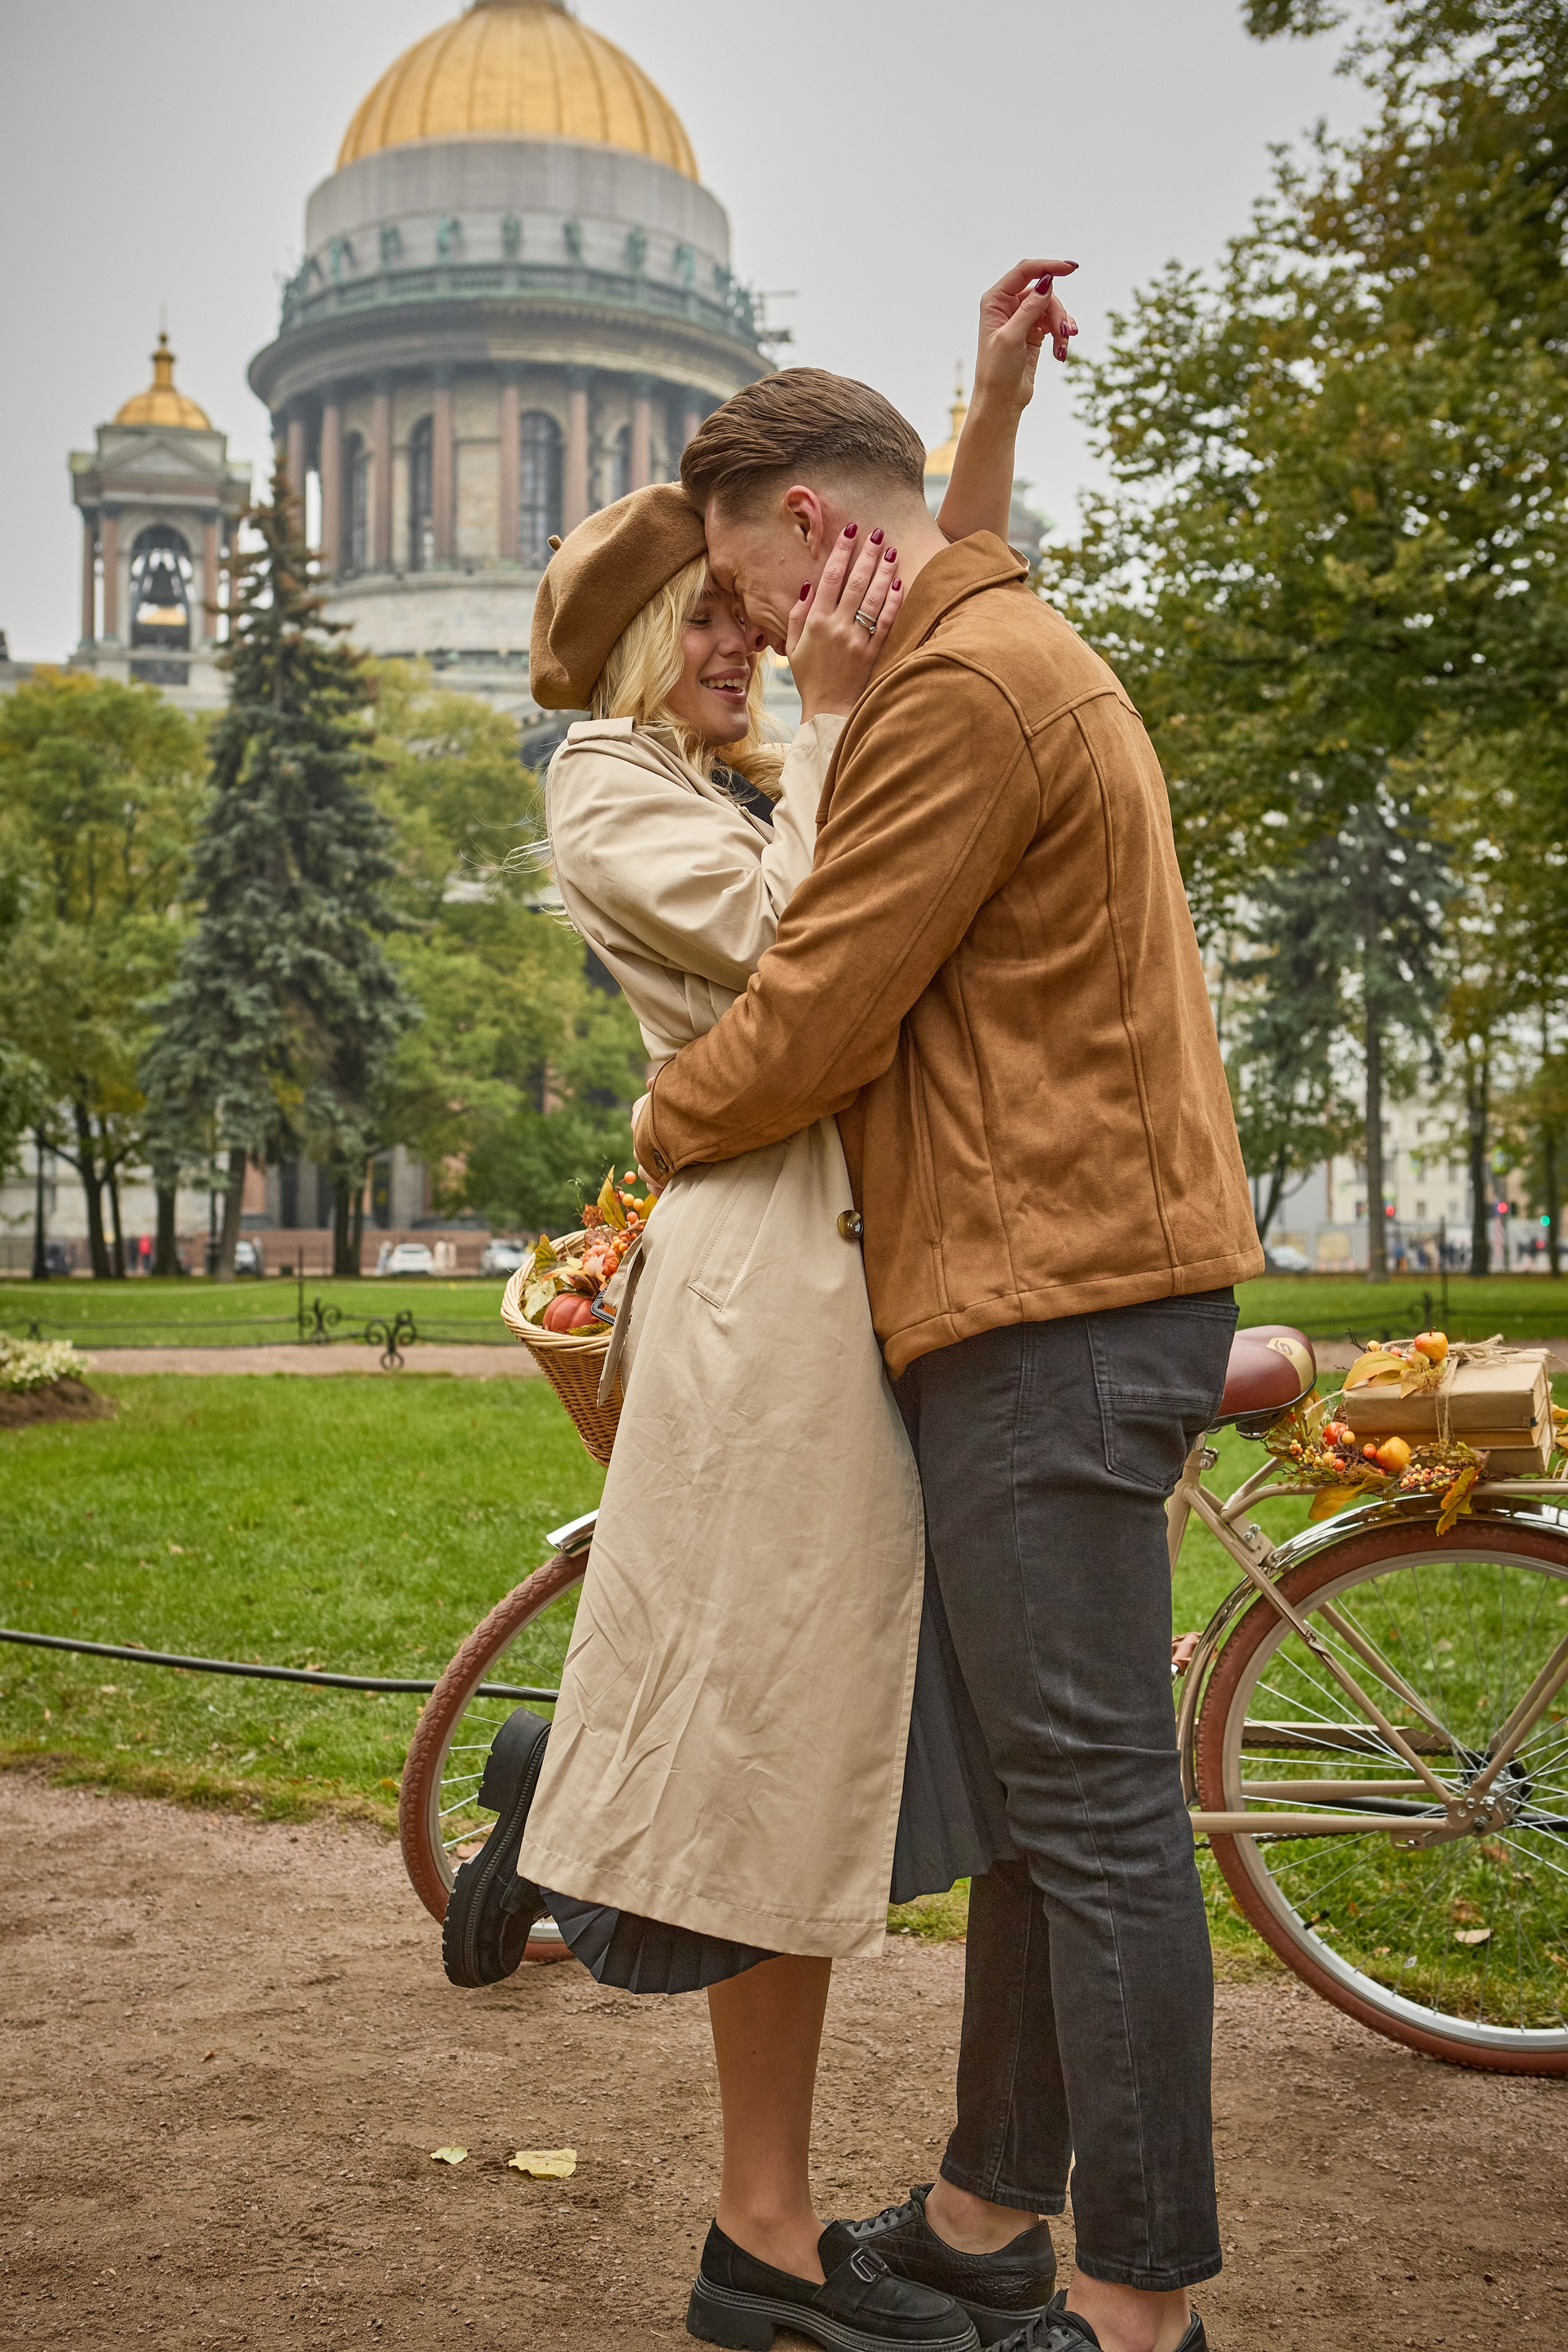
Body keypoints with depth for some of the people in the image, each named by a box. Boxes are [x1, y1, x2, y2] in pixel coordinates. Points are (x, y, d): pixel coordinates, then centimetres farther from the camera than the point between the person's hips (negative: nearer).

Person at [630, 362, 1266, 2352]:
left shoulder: (958, 686, -13)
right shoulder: (1035, 658, 22)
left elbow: (816, 1014, -15)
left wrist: (665, 1123, 4)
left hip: (1051, 1297, -11)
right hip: (1068, 1281, 11)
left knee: (1090, 1801, -4)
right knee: (1033, 1780, 16)